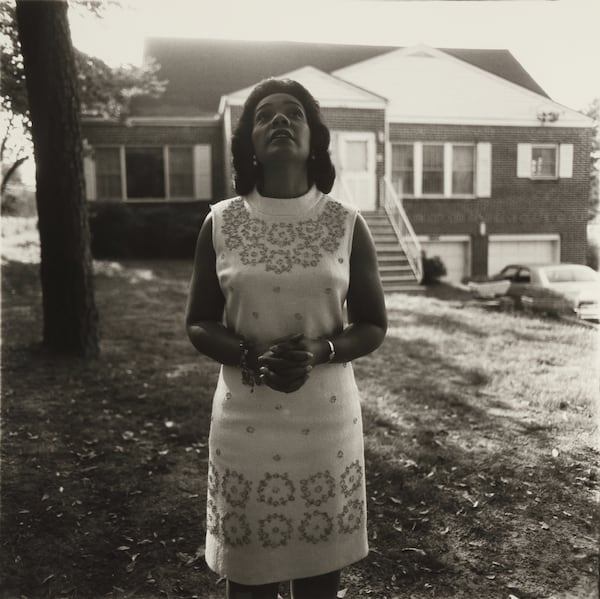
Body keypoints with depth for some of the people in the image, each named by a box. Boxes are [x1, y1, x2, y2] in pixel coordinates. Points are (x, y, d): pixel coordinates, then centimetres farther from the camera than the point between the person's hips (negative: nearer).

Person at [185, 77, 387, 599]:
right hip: (246, 423, 0)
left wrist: (320, 351, -16)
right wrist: (252, 358, -15)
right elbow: (199, 325, 4)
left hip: (326, 421, 0)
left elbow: (373, 326, 3)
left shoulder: (346, 225, -2)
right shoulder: (221, 224, -1)